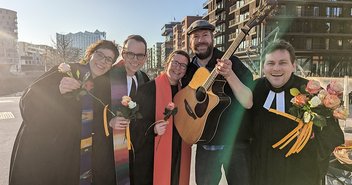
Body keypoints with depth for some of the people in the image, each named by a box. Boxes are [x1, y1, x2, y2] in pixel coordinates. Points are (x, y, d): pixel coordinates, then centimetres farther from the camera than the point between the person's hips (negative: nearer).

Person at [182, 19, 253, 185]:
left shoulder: (230, 62, -9)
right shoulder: (188, 69, 3)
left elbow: (248, 102, -17)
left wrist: (229, 75, -30)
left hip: (235, 144, -3)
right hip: (204, 144, 4)